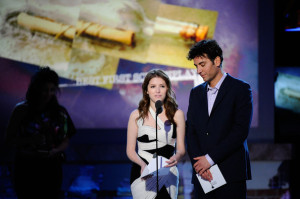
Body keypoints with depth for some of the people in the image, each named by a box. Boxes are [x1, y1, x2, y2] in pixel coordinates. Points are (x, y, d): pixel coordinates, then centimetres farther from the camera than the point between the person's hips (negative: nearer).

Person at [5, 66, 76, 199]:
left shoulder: (60, 112, 4)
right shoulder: (21, 110, -3)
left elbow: (65, 141, 8)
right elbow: (10, 139, -2)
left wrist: (55, 151, -13)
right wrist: (31, 140, -18)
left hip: (51, 167, 2)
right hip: (26, 167, -2)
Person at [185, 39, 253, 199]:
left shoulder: (240, 89, 1)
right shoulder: (196, 93, 17)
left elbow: (241, 130, -9)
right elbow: (190, 132, 11)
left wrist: (210, 158, -12)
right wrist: (198, 160, -7)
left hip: (231, 173, -4)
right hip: (202, 174, 4)